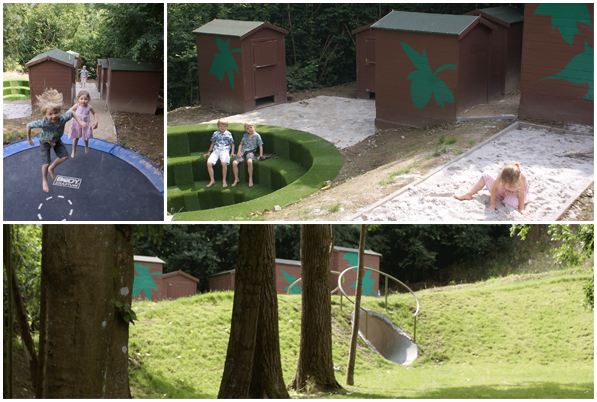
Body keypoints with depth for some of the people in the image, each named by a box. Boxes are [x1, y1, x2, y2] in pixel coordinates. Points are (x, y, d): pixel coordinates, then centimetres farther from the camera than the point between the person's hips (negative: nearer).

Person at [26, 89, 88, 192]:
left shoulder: (63, 118, -37)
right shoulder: (43, 123, -46)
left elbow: (71, 113, -13)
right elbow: (28, 126, -30)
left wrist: (80, 122, -15)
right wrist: (29, 139, -16)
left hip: (57, 140, 4)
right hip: (45, 142, -4)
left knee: (64, 156, 10)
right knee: (46, 164, -2)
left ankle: (51, 168, 36)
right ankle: (44, 181, 27)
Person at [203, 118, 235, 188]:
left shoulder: (228, 134, 9)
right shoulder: (215, 133, 16)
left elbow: (232, 144, 15)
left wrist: (232, 152, 2)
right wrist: (209, 152, 19)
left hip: (225, 150, -3)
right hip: (215, 151, 3)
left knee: (224, 163, -34)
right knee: (209, 163, -22)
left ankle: (224, 180, -18)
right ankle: (212, 180, -8)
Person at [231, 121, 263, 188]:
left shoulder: (256, 135, 3)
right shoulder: (245, 136, 16)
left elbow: (260, 145, 3)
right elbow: (241, 144, 19)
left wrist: (261, 155, -3)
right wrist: (239, 152, 3)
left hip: (250, 151, -4)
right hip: (242, 151, 4)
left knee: (249, 161, -38)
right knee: (234, 163, -19)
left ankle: (250, 179, -22)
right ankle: (236, 179, 0)